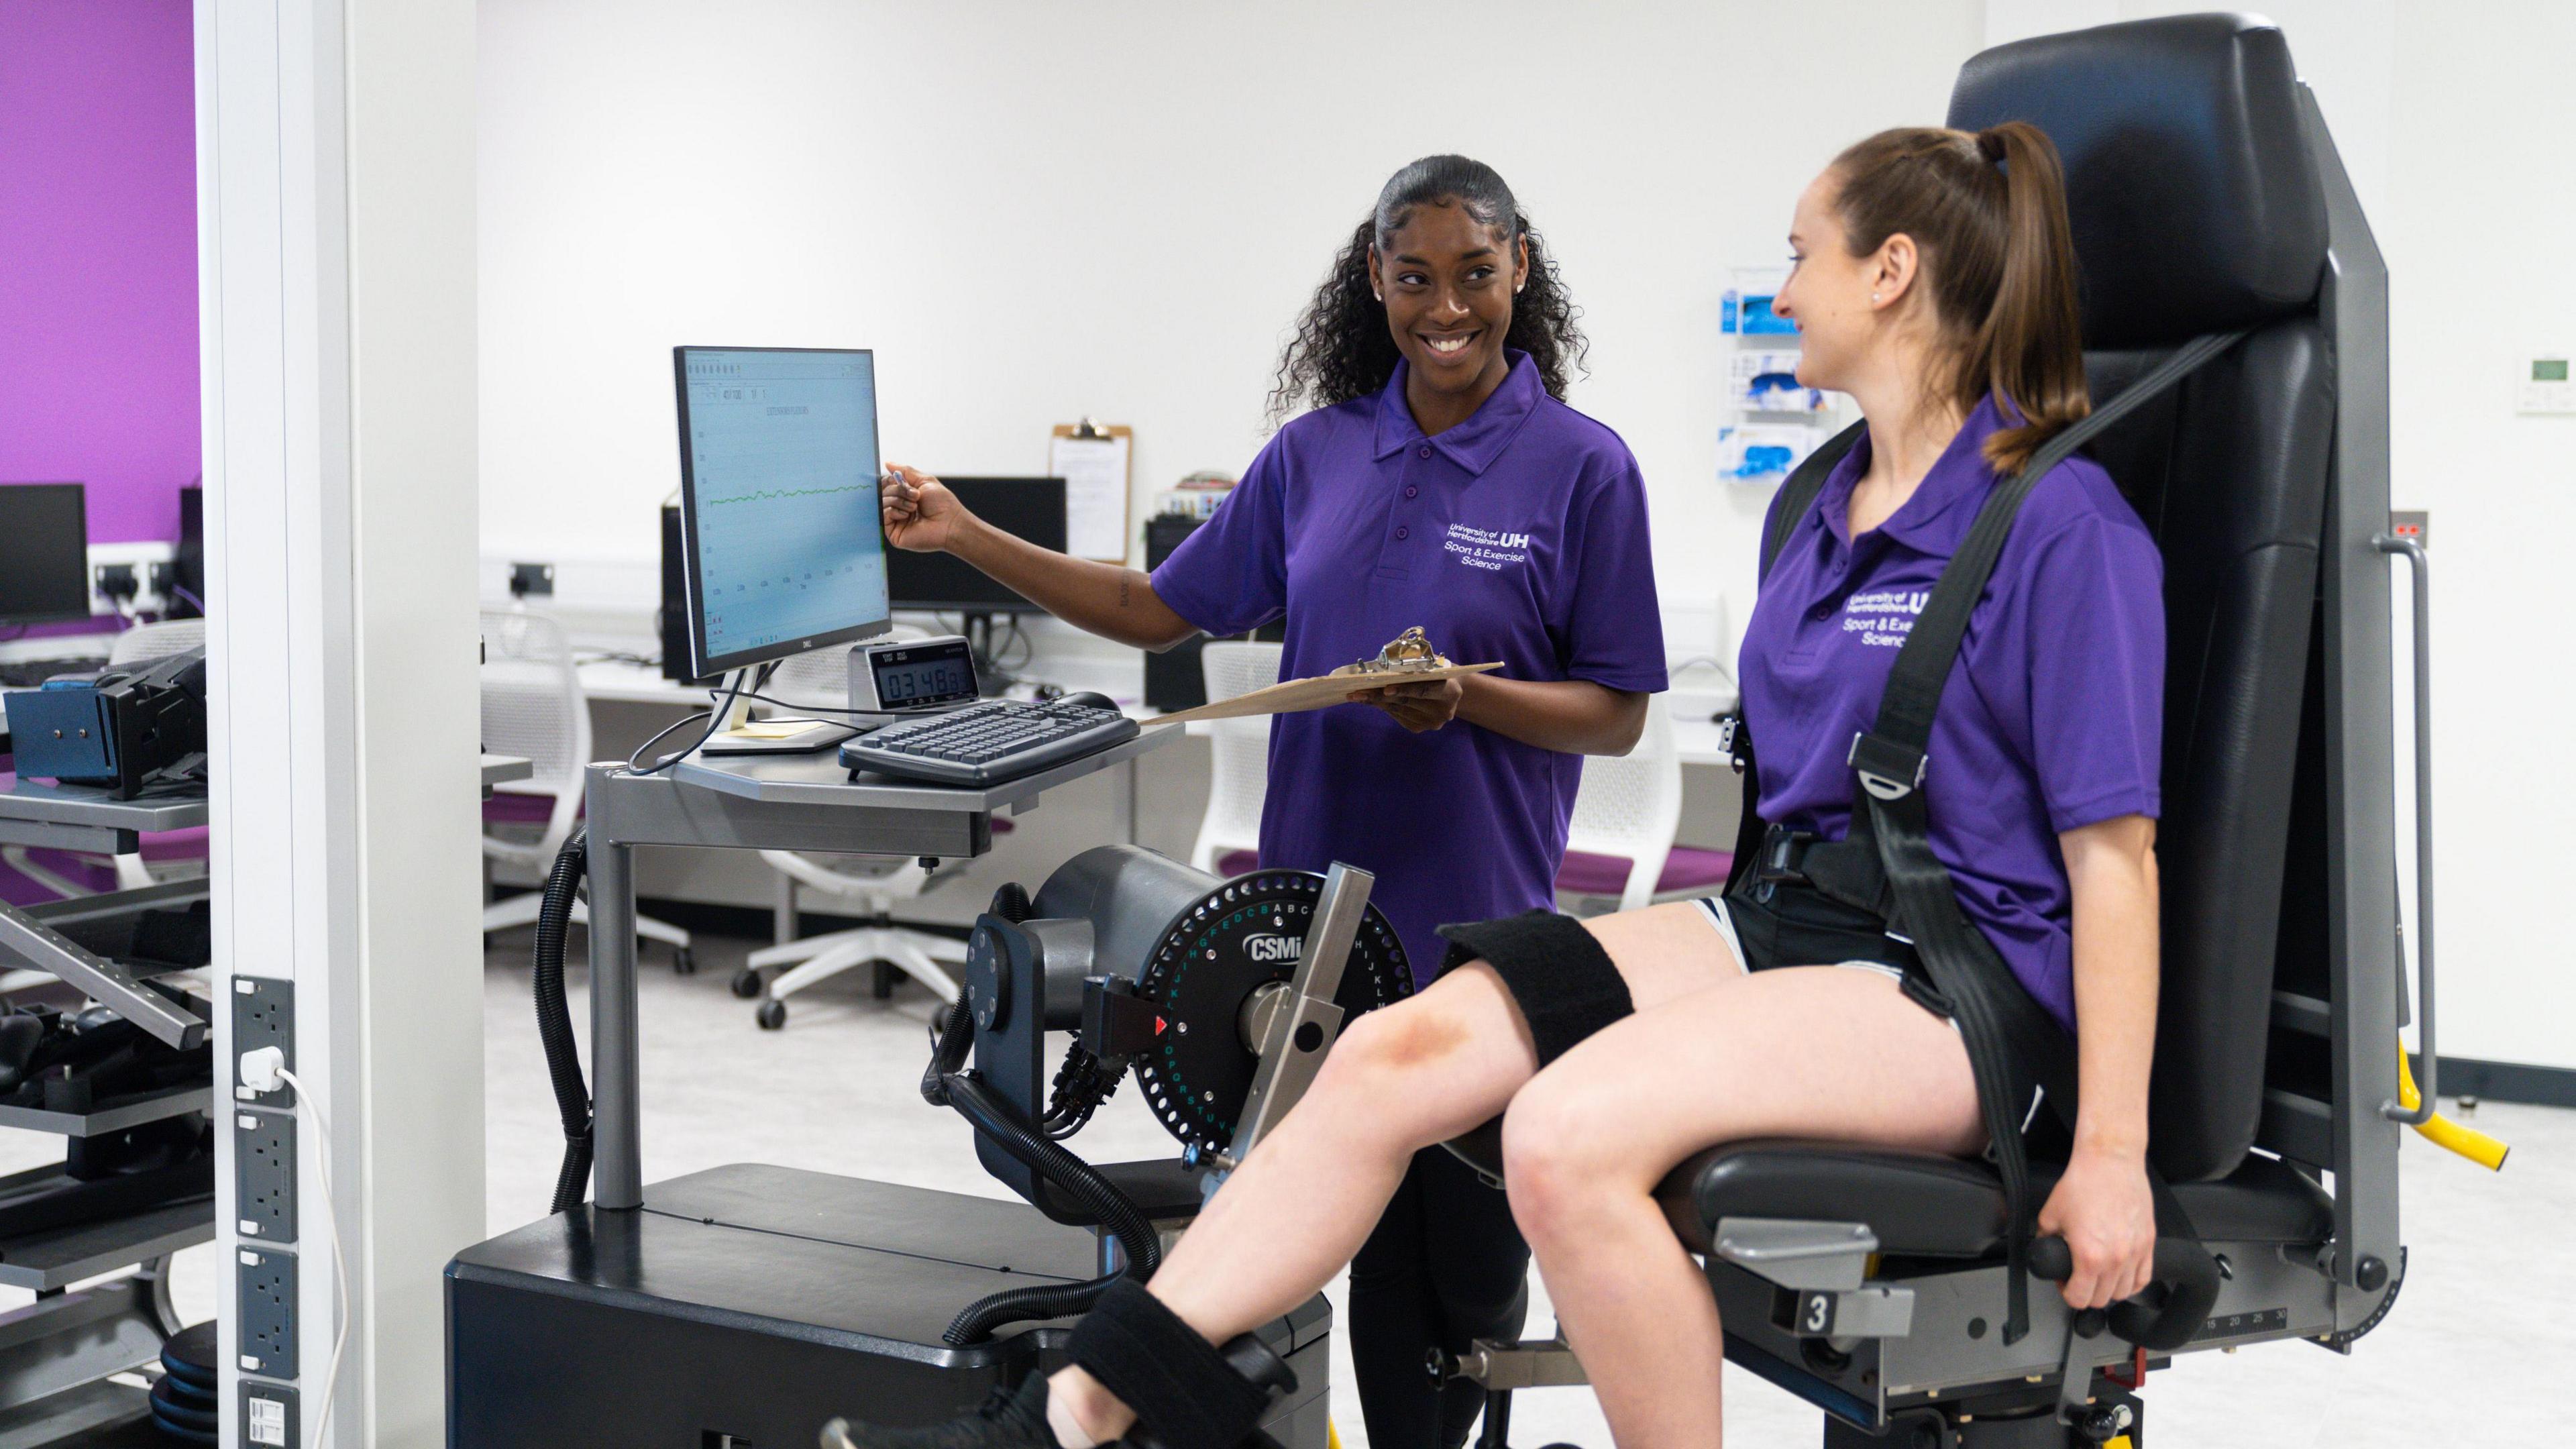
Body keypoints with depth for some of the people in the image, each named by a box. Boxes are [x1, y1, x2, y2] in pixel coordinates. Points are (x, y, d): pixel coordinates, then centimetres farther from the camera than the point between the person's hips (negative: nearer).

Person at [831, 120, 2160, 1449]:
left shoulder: (2061, 521, -11)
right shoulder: (1820, 507, 16)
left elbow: (2114, 852, -13)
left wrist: (2111, 1153, -15)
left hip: (1959, 985, -7)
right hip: (1785, 920, 8)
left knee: (1570, 1130, -32)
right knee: (1401, 1048, -11)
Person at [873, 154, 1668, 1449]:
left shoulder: (1582, 466, -4)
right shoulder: (1317, 453, 7)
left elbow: (1616, 714, -3)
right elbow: (1162, 611, 14)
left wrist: (1463, 699, -21)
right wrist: (965, 538, 9)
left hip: (1478, 919, -3)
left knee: (1473, 1272, 6)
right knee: (1380, 1249, 8)